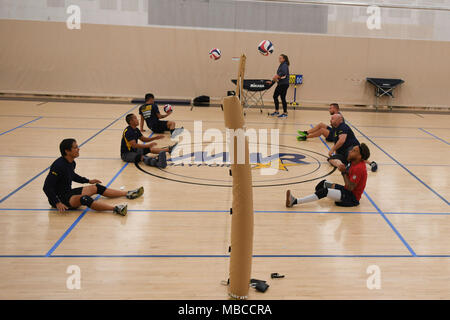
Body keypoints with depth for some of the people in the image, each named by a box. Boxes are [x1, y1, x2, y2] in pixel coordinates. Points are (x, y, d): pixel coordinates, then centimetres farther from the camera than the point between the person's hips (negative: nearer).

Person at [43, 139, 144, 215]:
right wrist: (57, 203, -31)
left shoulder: (71, 163, 3)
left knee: (95, 188, 11)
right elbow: (47, 187, -25)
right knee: (84, 199, -34)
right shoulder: (59, 165, -25)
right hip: (59, 198, -10)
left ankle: (128, 194, 16)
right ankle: (115, 209, -51)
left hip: (68, 193, 10)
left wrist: (88, 181, 29)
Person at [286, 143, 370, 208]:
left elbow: (350, 188, -24)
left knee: (324, 191, -25)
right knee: (324, 183, 13)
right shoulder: (354, 163, 7)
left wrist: (344, 173, -21)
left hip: (352, 198, -11)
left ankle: (294, 201, -28)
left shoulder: (359, 168, -23)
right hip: (347, 191, 11)